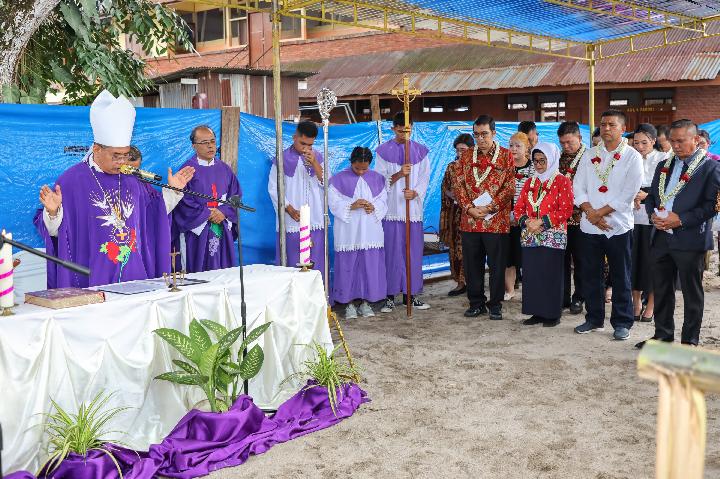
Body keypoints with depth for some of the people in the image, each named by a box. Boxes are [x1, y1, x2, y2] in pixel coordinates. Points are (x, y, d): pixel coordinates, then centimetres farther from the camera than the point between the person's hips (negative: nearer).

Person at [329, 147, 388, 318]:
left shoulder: (377, 179, 8)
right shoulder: (339, 179, -1)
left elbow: (383, 201, 9)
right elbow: (334, 203, -5)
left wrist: (374, 207, -12)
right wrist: (352, 206, -20)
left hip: (371, 232, 3)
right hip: (348, 233, -3)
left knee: (370, 265, 4)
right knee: (348, 266, 0)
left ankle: (365, 302, 15)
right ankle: (349, 303, 11)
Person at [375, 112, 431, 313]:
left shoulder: (420, 151, 9)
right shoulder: (383, 151, 3)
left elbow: (425, 177, 5)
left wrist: (415, 192, -15)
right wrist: (398, 174, -18)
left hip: (414, 208, 2)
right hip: (391, 209, -2)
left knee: (413, 251, 4)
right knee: (391, 251, -2)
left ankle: (411, 293, 13)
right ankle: (390, 295, 3)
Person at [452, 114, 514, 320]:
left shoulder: (506, 156, 2)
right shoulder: (466, 156, 11)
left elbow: (510, 187, -5)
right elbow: (458, 184, 6)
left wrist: (489, 208, -13)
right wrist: (469, 208, -8)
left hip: (497, 221, -3)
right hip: (469, 220, 3)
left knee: (497, 264, 3)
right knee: (472, 263, 8)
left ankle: (495, 304, 14)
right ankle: (476, 303, 20)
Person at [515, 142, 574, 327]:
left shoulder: (562, 181, -1)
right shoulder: (529, 183, 16)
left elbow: (566, 210, -10)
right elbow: (518, 208, 12)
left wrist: (542, 222, -16)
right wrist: (527, 222, -8)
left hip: (553, 238, -5)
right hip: (530, 238, 5)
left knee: (551, 275, -3)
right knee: (532, 275, 5)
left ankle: (552, 314, 6)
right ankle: (537, 312, 14)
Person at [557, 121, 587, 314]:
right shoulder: (559, 158, 11)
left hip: (579, 217, -5)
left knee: (579, 260, 5)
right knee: (561, 258, 10)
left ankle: (578, 298, 16)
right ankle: (562, 297, 19)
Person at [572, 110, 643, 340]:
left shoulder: (632, 157, -3)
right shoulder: (589, 155, 10)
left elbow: (628, 194, -10)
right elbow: (578, 187, 4)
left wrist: (600, 213, -11)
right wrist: (590, 212, -10)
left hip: (618, 226, -4)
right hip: (589, 226, 4)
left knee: (620, 278, 4)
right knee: (590, 276, 10)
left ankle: (622, 323, 15)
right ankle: (594, 319, 24)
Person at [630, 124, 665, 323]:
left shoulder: (663, 160, -3)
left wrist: (646, 195, -16)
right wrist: (632, 197, -11)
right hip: (633, 216, 3)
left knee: (651, 260, 3)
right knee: (633, 259, 6)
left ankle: (650, 305, 15)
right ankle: (636, 303, 19)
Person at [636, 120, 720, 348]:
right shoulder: (663, 166, 16)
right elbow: (651, 196, 17)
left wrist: (681, 219, -18)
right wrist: (653, 214, -4)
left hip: (690, 240, -6)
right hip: (661, 239, 6)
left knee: (692, 293, 5)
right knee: (661, 289, 14)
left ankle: (690, 341, 15)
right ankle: (662, 335, 27)